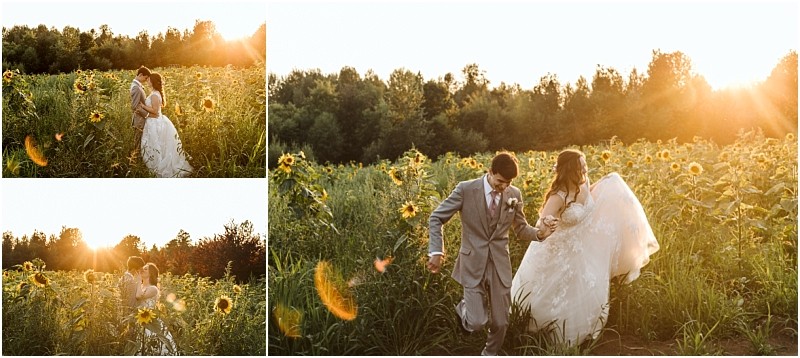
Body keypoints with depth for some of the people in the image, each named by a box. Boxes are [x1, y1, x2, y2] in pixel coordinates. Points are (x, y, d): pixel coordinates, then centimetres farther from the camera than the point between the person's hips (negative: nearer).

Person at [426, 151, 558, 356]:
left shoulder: (514, 195, -1)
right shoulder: (466, 189, -12)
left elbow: (521, 230, 10)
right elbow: (436, 218, -6)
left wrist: (539, 233, -12)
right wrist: (436, 251, -17)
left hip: (500, 265, 3)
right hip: (473, 264, -3)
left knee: (500, 322, 9)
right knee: (477, 322, -8)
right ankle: (464, 309, 28)